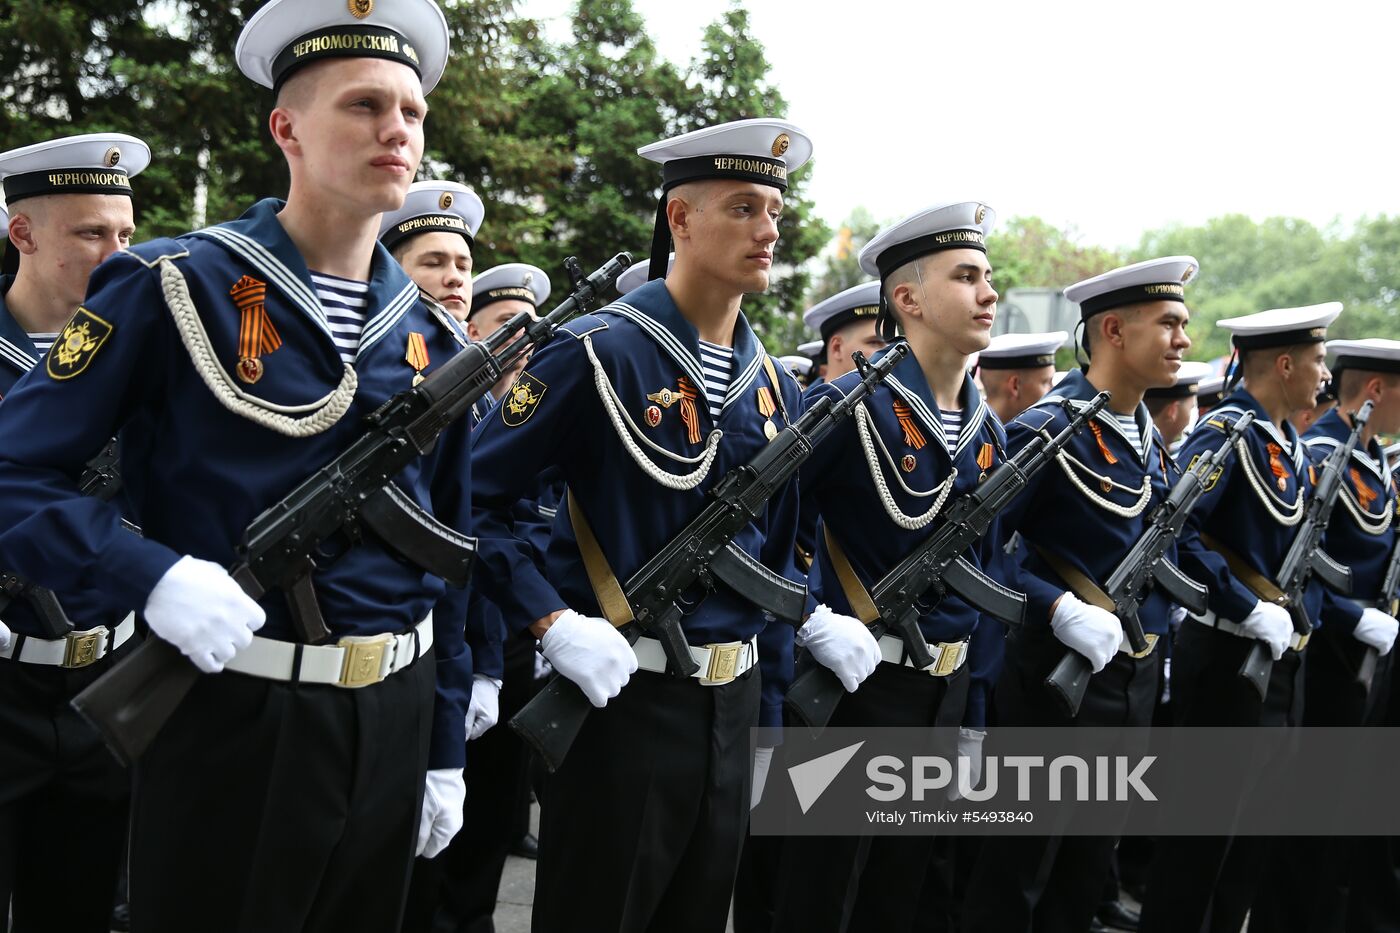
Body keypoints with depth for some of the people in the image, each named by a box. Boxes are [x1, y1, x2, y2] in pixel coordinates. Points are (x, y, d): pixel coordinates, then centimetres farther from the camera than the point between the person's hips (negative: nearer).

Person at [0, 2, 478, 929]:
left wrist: (447, 750, 11)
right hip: (231, 718, -5)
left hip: (394, 718, 5)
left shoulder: (434, 337, 7)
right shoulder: (173, 289, -9)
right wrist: (150, 574, -24)